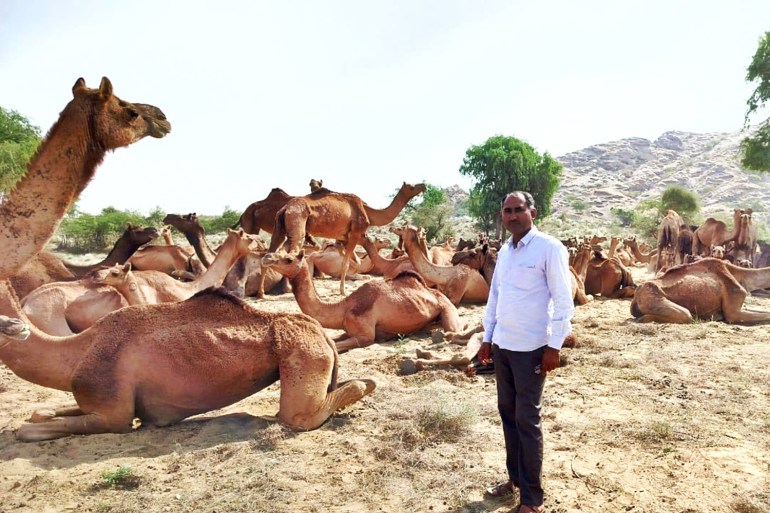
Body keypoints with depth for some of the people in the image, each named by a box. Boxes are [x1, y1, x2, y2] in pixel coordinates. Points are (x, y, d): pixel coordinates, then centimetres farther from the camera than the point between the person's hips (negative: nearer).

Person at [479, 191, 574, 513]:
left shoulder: (549, 248, -10)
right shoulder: (503, 251, 10)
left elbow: (563, 301, -12)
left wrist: (555, 346, -14)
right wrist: (487, 338, 14)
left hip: (531, 348, -6)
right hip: (502, 345, 7)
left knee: (527, 420, 1)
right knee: (507, 412, 14)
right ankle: (515, 478, 31)